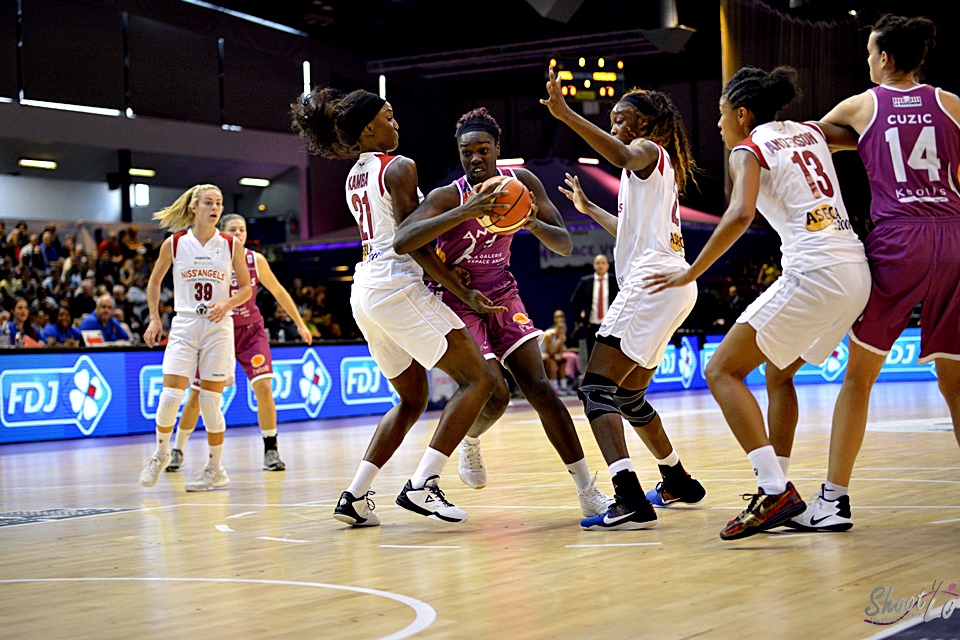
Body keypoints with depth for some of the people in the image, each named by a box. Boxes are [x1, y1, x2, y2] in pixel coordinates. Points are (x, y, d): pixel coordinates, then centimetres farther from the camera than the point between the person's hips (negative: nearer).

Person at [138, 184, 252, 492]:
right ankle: (161, 453, 16)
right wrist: (154, 319, 7)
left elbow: (246, 288, 7)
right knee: (170, 396, -10)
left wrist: (227, 303, -11)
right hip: (183, 327, 0)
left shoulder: (231, 245, 1)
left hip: (218, 327, 0)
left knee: (211, 402, 0)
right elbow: (154, 282, 14)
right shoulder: (174, 243, 1)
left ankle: (216, 469, 14)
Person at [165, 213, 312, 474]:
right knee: (197, 395, 1)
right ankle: (177, 450, 19)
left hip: (250, 330, 1)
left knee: (263, 387, -15)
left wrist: (300, 323, 10)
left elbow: (278, 292, 6)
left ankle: (271, 450, -4)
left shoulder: (256, 261, -7)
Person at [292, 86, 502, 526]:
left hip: (366, 291, 10)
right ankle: (421, 486, -17)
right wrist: (465, 293, -13)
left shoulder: (354, 176, 20)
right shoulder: (398, 168, -7)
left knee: (412, 399, 19)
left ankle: (355, 496, 9)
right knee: (478, 379, -8)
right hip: (398, 286, -10)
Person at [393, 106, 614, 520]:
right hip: (458, 301, -4)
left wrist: (534, 224, -30)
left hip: (501, 296, 4)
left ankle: (588, 491, -5)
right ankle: (469, 442, 19)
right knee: (495, 395, -18)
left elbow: (565, 246, -7)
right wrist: (467, 211, -45)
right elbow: (401, 243, -38)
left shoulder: (521, 183, -7)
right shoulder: (448, 197, -21)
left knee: (539, 389, -7)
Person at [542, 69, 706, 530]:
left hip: (652, 282, -10)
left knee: (596, 389, -18)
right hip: (668, 287, 10)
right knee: (628, 396, 23)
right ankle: (678, 483, 38)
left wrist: (565, 114, -35)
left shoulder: (649, 149, 1)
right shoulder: (656, 167, 28)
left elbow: (624, 155, -27)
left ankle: (631, 502, -32)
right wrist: (588, 209, 46)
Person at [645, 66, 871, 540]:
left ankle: (776, 491, -15)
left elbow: (740, 214, -18)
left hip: (814, 272, -8)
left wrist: (690, 273, -13)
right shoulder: (810, 132, 20)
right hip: (856, 272, 8)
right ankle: (775, 490, 24)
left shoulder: (749, 149, 0)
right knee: (779, 373, 25)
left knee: (721, 371, -3)